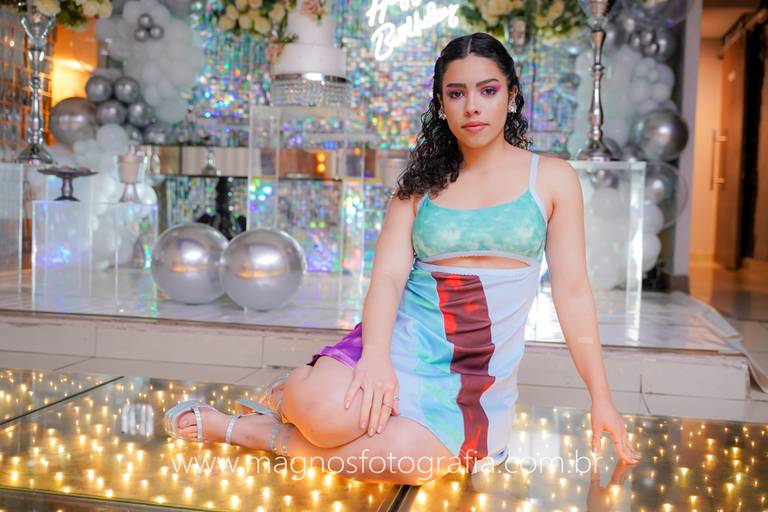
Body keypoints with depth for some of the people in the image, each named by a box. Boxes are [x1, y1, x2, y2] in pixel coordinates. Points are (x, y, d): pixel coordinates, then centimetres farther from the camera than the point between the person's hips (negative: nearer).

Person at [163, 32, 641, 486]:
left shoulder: (552, 179, 5)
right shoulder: (422, 183, 7)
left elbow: (572, 291, 4)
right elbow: (388, 275, -5)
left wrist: (601, 397, 3)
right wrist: (375, 353, -25)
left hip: (481, 378, 0)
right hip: (405, 344, 0)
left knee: (410, 457, -32)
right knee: (326, 413, -33)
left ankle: (248, 431, -10)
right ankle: (295, 392, 5)